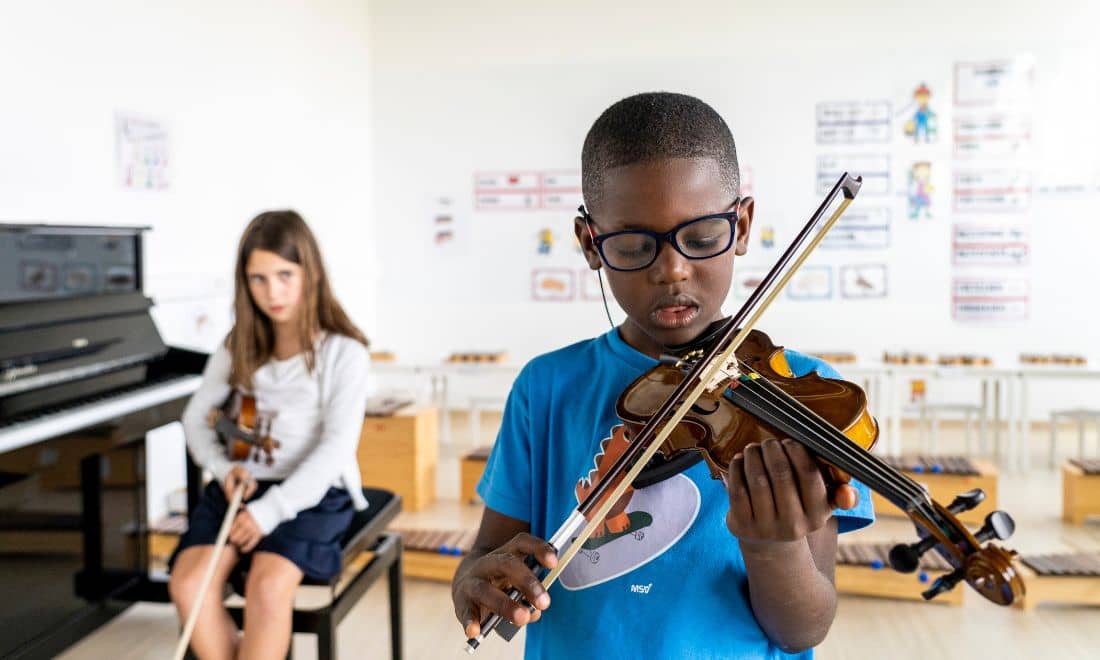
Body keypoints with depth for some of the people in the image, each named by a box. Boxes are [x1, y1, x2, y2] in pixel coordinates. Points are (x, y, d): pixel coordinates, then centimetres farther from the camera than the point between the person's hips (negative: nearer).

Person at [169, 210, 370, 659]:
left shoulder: (344, 353, -7)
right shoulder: (238, 347, 9)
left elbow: (336, 447, -15)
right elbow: (196, 417, 14)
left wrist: (269, 511, -23)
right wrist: (223, 468, -7)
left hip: (312, 494, -4)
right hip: (239, 488, 5)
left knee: (268, 585, -31)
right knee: (188, 583, -21)